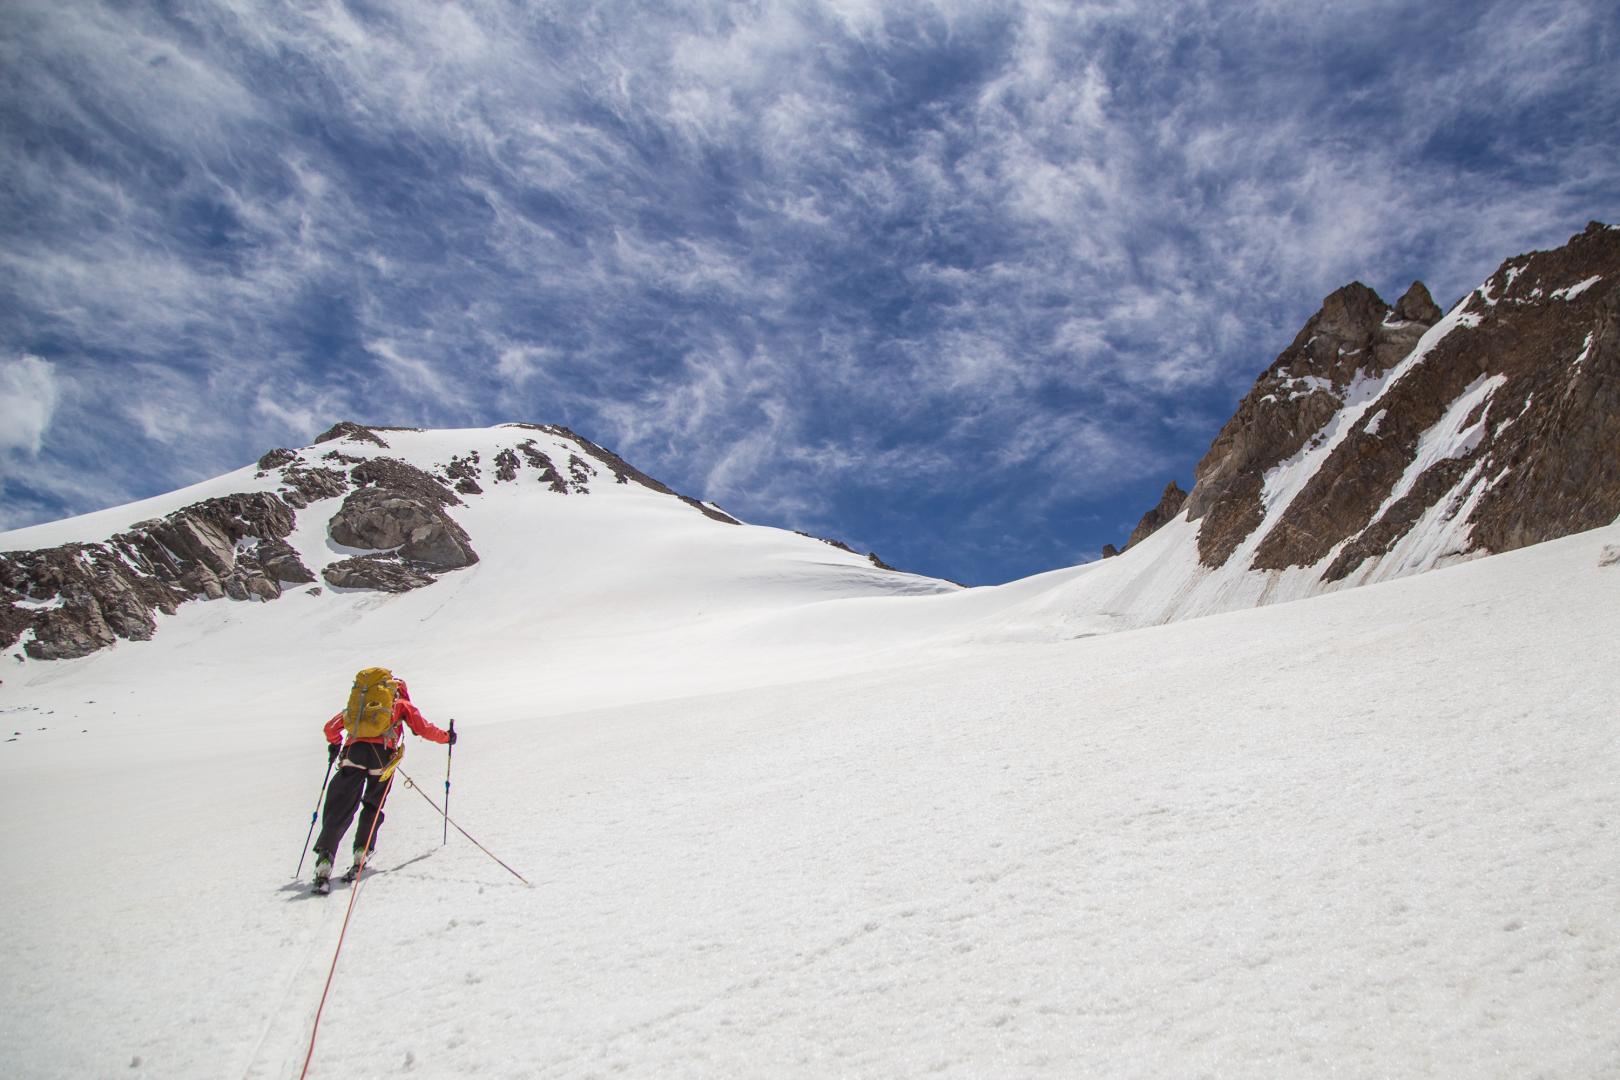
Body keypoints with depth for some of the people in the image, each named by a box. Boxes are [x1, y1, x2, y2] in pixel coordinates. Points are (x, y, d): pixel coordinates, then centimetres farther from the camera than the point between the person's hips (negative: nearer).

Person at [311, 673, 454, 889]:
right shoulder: (402, 705, 25)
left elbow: (331, 727, 29)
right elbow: (424, 729, 17)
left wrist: (334, 745, 48)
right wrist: (447, 737, 33)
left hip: (353, 751, 1)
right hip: (381, 753, -1)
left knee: (340, 809, -2)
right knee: (373, 806, 20)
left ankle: (325, 860, -17)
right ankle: (362, 853, 9)